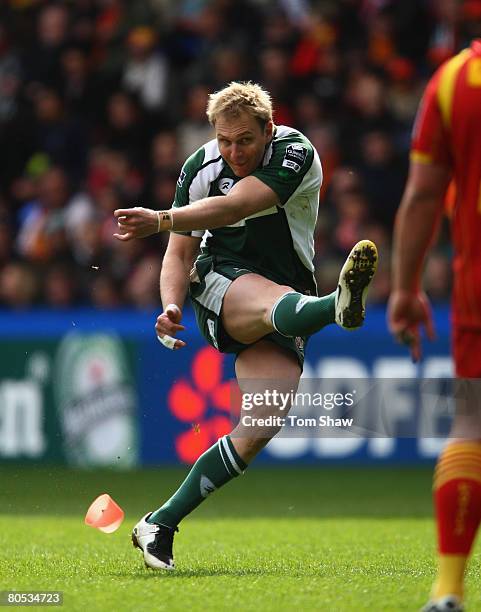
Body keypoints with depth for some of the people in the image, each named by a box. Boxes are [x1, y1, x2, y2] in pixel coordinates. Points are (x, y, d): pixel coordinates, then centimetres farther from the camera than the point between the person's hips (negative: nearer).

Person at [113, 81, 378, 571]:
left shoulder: (295, 153, -12)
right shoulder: (200, 168, 0)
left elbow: (235, 206, -28)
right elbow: (180, 254, 6)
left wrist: (160, 220, -40)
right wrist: (171, 305, -15)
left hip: (285, 309, 0)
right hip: (221, 282, 0)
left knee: (265, 421, -18)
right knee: (275, 300, -37)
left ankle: (160, 524, -11)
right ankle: (338, 306, -76)